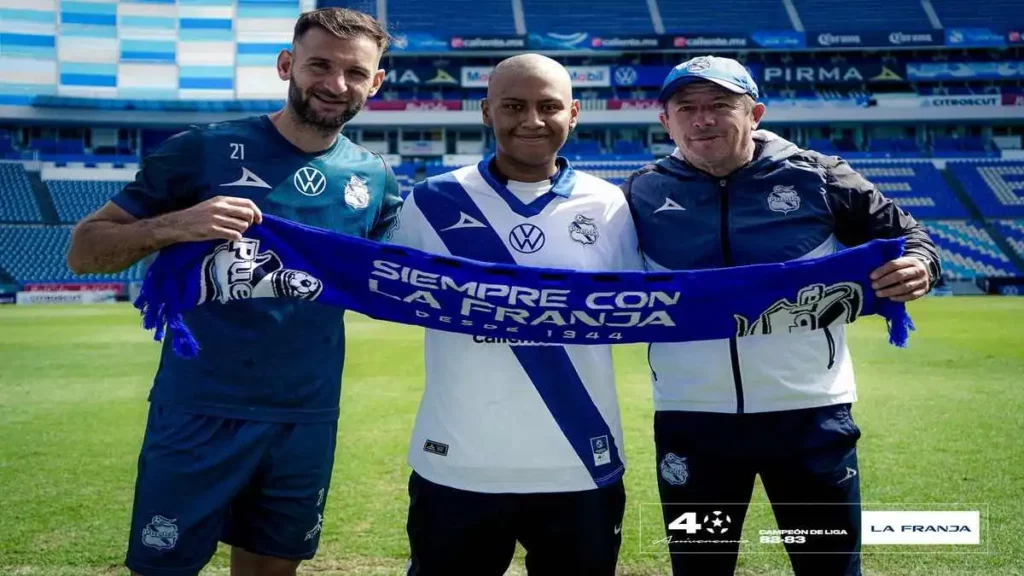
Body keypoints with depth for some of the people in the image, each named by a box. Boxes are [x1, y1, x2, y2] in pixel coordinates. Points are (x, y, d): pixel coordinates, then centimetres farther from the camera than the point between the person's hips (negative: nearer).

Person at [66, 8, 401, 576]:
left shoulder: (375, 180, 4)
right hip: (199, 414, -3)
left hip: (308, 422, 4)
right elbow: (83, 250, -5)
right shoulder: (205, 149, -7)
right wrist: (174, 225, -23)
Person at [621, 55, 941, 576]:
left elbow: (903, 232, 7)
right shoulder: (642, 195, 3)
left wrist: (919, 266, -14)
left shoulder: (815, 177, -1)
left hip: (811, 415, 0)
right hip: (690, 420, 1)